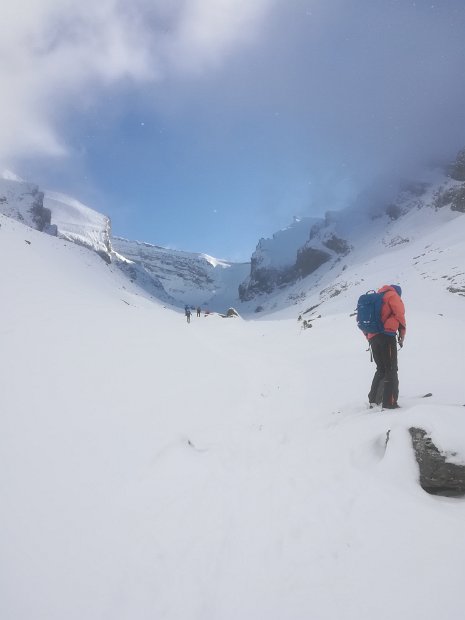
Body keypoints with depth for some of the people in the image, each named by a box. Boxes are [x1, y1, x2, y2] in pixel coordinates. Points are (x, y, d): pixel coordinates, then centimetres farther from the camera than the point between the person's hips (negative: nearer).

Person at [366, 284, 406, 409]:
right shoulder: (392, 295, 7)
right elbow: (399, 314, -6)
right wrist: (402, 335, 1)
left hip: (372, 337, 7)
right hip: (386, 336, -7)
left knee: (381, 370, 17)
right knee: (391, 370, -5)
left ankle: (373, 399, 15)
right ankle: (389, 403, -11)